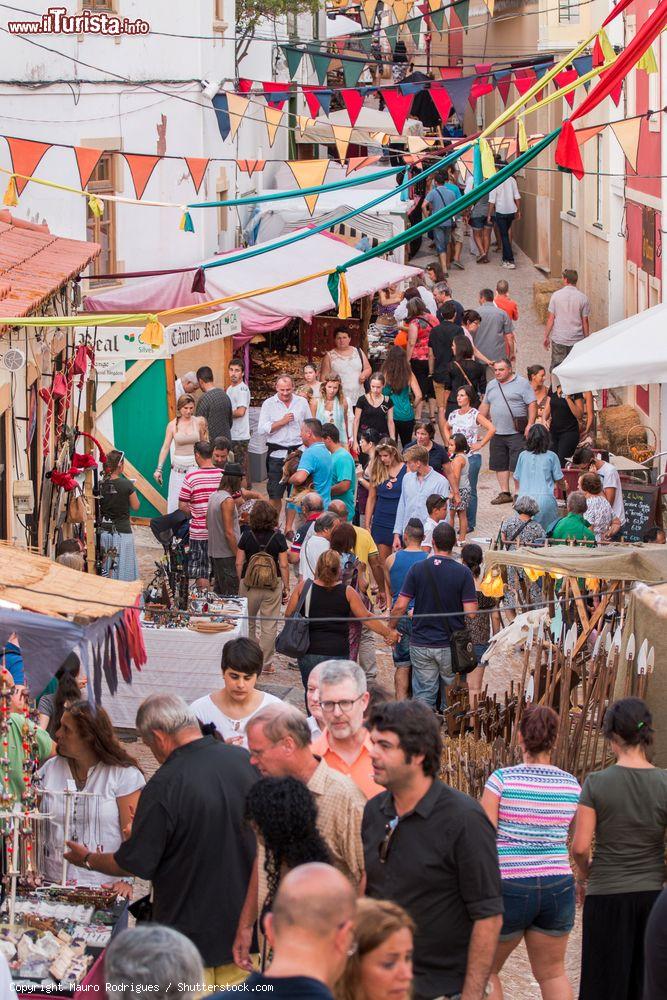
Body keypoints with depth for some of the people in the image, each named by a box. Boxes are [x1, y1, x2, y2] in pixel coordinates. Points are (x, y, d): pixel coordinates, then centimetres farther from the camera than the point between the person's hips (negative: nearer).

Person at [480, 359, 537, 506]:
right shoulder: (491, 385, 16)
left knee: (517, 465, -7)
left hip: (517, 433, -6)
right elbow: (485, 406, 24)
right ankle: (504, 493, 18)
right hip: (497, 433, 7)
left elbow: (532, 404, -8)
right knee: (500, 464, 9)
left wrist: (530, 425, -16)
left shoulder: (521, 383, -3)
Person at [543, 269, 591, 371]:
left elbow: (550, 319, -4)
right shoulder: (583, 298, -5)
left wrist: (546, 336, 7)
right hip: (577, 340, 0)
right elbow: (585, 322, -2)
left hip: (558, 340, 0)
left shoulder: (556, 295, -6)